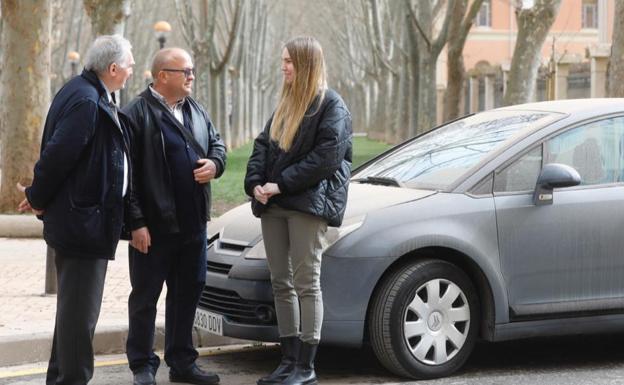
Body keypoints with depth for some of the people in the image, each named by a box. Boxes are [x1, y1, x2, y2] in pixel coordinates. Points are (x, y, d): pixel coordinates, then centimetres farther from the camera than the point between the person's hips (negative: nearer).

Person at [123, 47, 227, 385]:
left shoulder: (195, 110, 13)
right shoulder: (137, 114, -12)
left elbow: (216, 143, 24)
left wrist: (215, 163, -1)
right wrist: (136, 222, -18)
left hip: (193, 223, 7)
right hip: (154, 225, -7)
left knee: (187, 292, 14)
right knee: (146, 296, 4)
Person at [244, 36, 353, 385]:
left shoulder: (331, 105, -5)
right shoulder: (286, 105, 20)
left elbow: (326, 157, -15)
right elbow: (263, 146, 16)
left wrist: (282, 185, -15)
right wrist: (255, 183, -3)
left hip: (308, 204, -8)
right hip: (273, 204, 8)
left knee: (306, 283, -5)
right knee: (281, 283, 8)